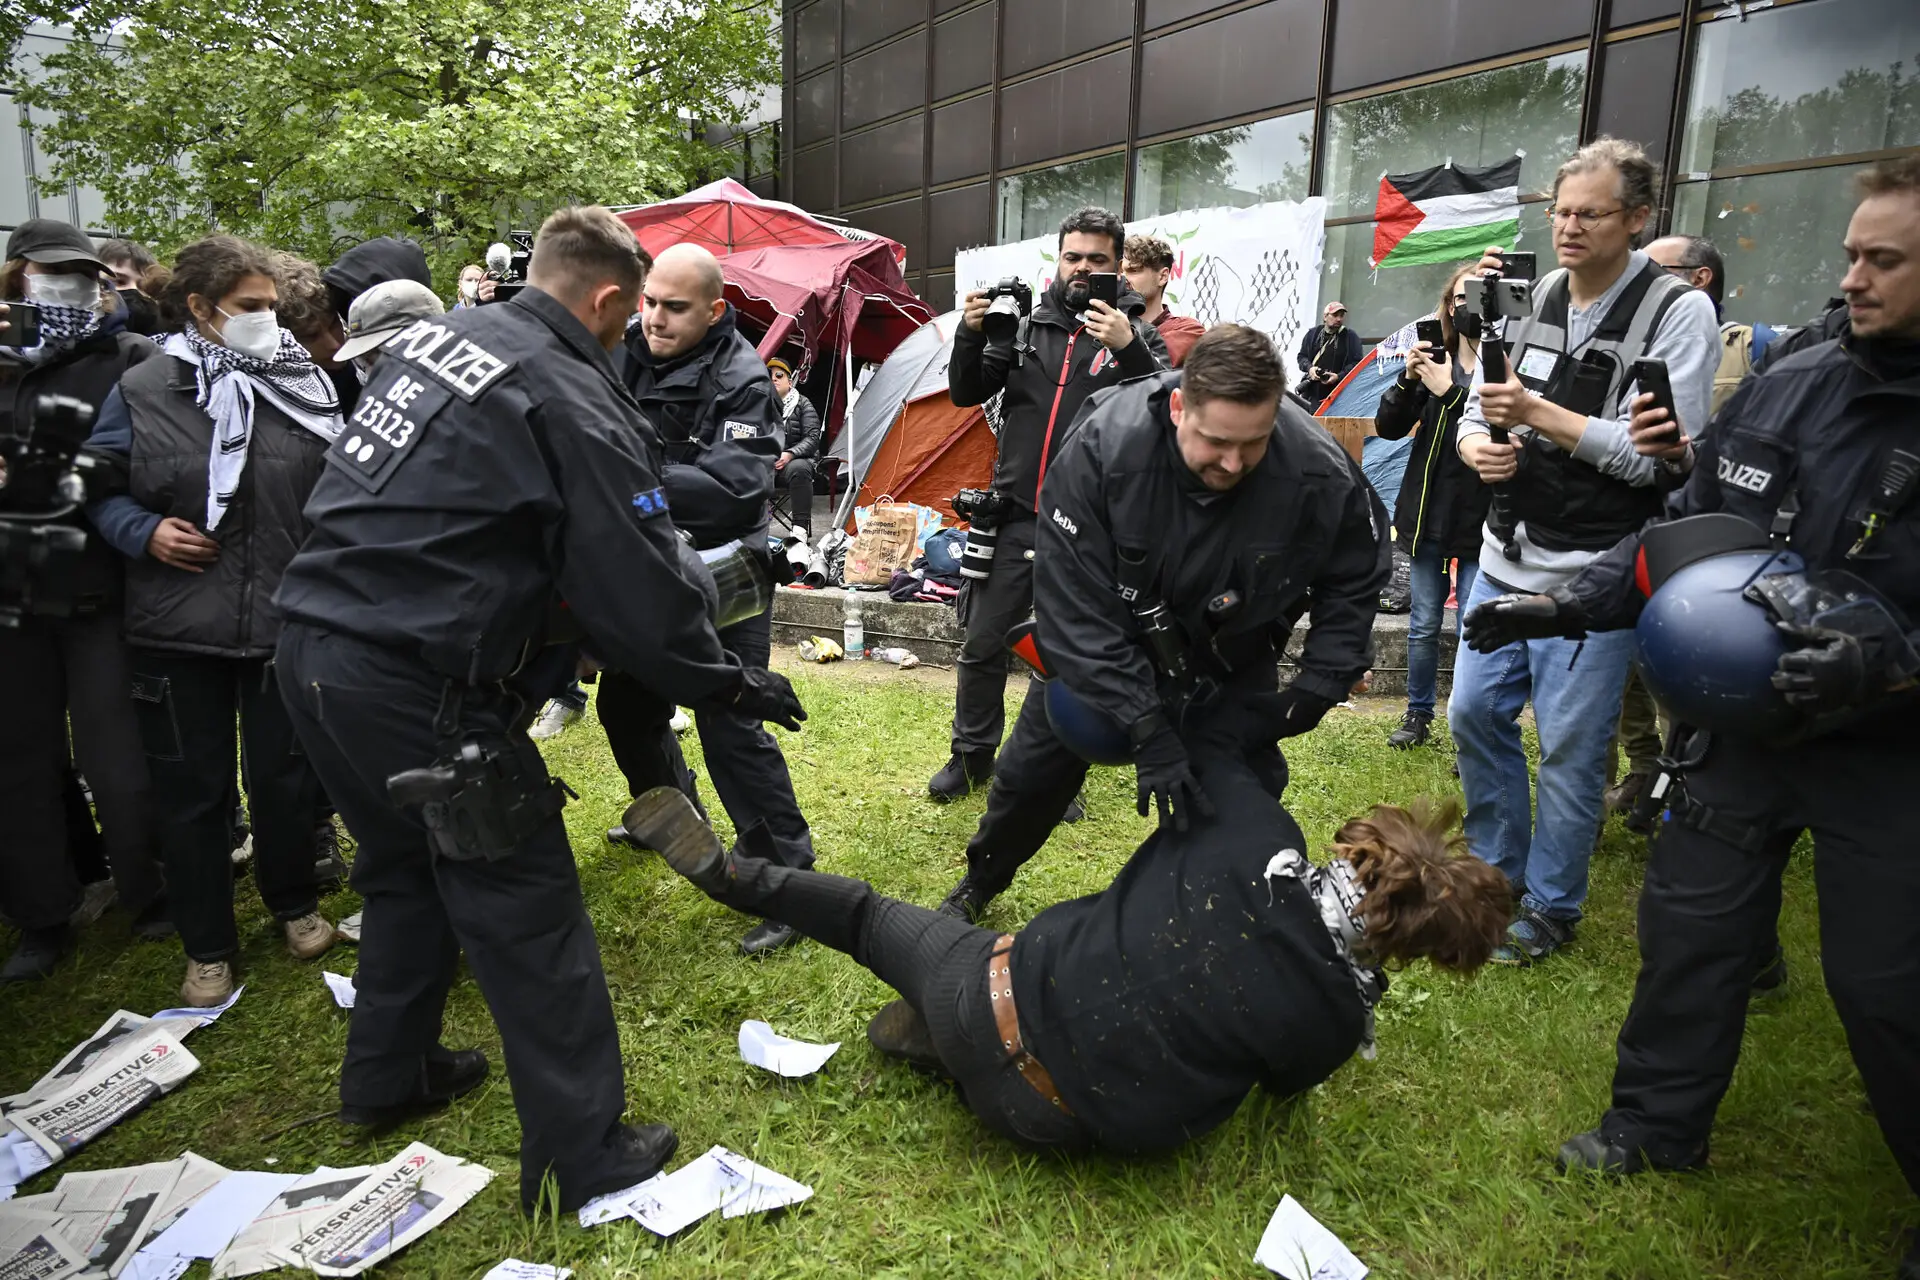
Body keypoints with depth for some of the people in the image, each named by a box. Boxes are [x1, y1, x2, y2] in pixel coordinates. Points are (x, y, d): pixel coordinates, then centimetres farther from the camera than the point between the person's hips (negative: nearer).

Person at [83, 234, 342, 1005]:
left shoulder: (305, 385, 2)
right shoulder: (141, 392, -1)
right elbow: (96, 487, 6)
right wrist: (142, 531, -13)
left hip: (286, 622, 0)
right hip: (178, 628, 0)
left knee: (285, 776, 11)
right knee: (192, 788, 9)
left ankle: (295, 903, 35)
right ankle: (207, 947, 26)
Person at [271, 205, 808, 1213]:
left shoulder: (425, 336, 11)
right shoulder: (573, 401, -13)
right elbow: (636, 587, -13)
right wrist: (730, 682, 1)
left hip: (312, 643, 9)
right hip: (414, 685, -9)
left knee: (406, 865, 26)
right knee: (524, 907, 3)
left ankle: (385, 1076, 43)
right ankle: (582, 1154, 15)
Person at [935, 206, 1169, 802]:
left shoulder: (1137, 334, 3)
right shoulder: (1026, 323, 8)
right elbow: (966, 393, 8)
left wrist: (1127, 348, -27)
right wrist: (972, 333, -9)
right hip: (1015, 517, 2)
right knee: (981, 645, 7)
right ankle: (972, 755, 27)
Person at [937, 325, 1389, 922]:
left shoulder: (1321, 474, -30)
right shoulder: (1100, 449, -37)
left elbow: (1355, 580, -7)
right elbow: (1075, 605, -33)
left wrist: (1320, 684, -17)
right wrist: (1146, 732, -36)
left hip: (1231, 658, 1)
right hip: (1105, 638, -1)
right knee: (1036, 766, 10)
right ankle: (979, 884, 38)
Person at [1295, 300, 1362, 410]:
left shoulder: (1351, 337, 4)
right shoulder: (1312, 334, 12)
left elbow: (1357, 362, 1)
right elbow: (1302, 356, 16)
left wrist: (1339, 376, -14)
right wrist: (1309, 368, -7)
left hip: (1337, 394, -3)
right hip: (1311, 391, 3)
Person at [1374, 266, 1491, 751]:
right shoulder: (1433, 359, 5)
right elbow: (1388, 427, 5)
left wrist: (1451, 392, -18)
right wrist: (1408, 379, -9)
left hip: (1481, 516, -4)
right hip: (1429, 510, 5)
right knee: (1423, 625, 15)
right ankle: (1418, 715, 30)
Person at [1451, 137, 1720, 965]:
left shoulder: (1678, 314, -8)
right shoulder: (1530, 299, 7)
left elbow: (1662, 455, -16)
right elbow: (1478, 411, 10)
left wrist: (1537, 414, -23)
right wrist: (1478, 445, -14)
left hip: (1593, 576, -5)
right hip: (1507, 558, 6)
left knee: (1569, 745, 2)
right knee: (1475, 713, 11)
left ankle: (1549, 907, 20)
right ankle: (1496, 874, 30)